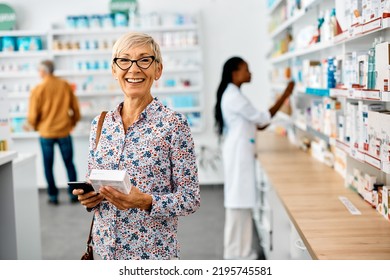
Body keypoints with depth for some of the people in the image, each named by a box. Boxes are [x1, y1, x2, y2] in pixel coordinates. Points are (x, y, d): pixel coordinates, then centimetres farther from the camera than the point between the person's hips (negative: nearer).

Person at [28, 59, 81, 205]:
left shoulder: (38, 89, -9)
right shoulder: (66, 85, -3)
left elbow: (32, 116, -7)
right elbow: (75, 109, 1)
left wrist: (36, 126, 13)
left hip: (46, 133, -1)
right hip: (64, 132, 2)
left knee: (48, 166, 11)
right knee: (69, 164, 12)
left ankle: (53, 196, 15)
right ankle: (73, 194, 13)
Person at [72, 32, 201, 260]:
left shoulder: (174, 124, -11)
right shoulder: (100, 124, 3)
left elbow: (191, 199, -11)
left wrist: (146, 202, -25)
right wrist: (88, 197, -9)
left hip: (154, 251, -4)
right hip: (104, 247, 5)